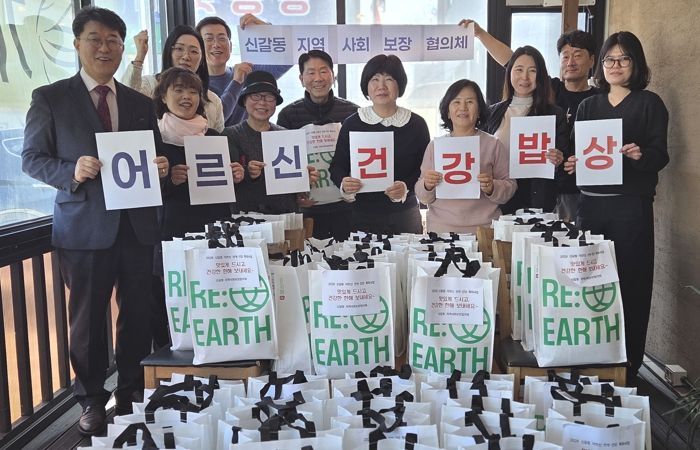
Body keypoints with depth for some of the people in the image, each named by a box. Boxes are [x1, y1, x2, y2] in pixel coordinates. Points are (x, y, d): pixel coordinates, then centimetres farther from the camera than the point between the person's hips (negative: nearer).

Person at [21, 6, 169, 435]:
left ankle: (133, 393, 26)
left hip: (137, 224, 3)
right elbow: (32, 159, -1)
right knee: (88, 318, 7)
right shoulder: (50, 98, 1)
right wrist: (73, 171, -19)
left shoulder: (141, 104, 12)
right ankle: (92, 400, 23)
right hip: (85, 225, -3)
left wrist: (161, 167, -7)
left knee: (138, 315, 10)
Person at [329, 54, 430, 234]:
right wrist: (344, 183, -16)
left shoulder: (416, 124, 2)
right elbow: (337, 166, 5)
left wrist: (406, 187, -16)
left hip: (404, 214, 0)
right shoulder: (352, 124, 2)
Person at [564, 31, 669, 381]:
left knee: (629, 283, -2)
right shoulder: (588, 106, 16)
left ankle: (627, 365, 9)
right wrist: (570, 164, -6)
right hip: (590, 203, 4)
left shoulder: (649, 103, 4)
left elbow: (660, 154, -3)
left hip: (631, 205, -4)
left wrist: (641, 155, -24)